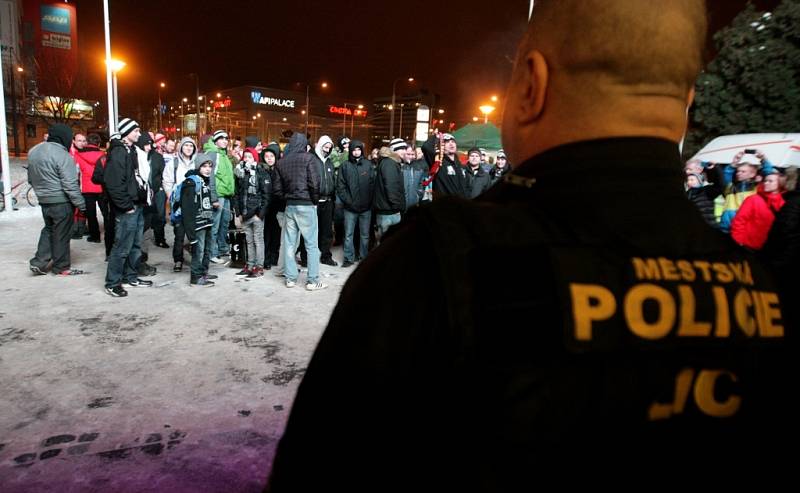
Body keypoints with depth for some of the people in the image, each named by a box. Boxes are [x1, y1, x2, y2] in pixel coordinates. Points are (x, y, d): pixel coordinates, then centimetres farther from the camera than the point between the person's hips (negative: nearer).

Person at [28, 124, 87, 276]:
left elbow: (31, 179, 18)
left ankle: (39, 262, 18)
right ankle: (61, 267, 14)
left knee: (48, 229, 22)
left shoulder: (34, 151, 8)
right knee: (61, 234, 3)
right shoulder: (62, 155, -20)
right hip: (61, 201, -8)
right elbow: (70, 185, -22)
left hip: (44, 200, 8)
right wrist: (81, 204, -16)